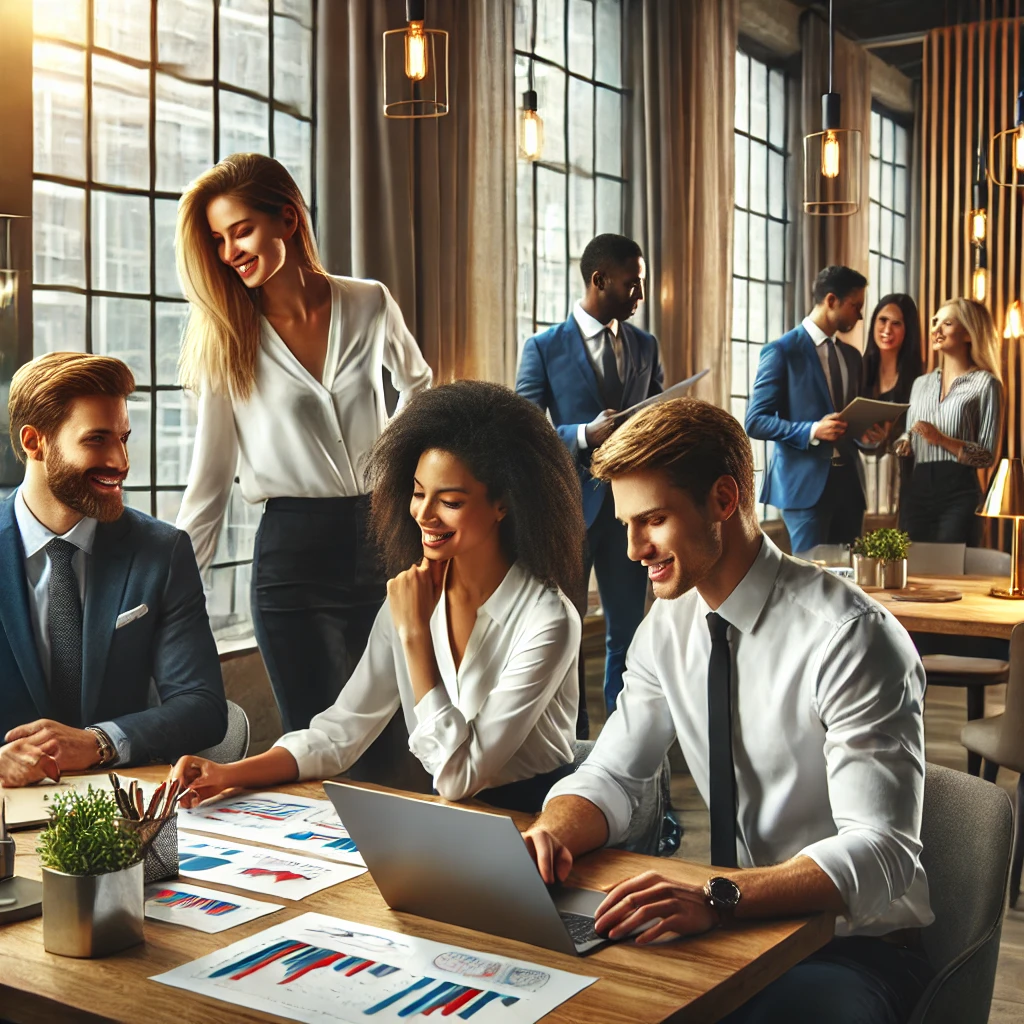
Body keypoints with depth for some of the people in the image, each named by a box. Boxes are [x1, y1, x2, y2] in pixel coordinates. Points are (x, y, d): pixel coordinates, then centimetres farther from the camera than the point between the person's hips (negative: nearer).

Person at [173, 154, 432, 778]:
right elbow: (211, 479, 3)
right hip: (293, 553, -1)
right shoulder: (228, 341, 0)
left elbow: (418, 383, 23)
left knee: (393, 746, 7)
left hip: (381, 539, 1)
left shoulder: (370, 306, 2)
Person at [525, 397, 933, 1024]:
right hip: (732, 924, 6)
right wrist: (551, 835, -18)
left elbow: (882, 853, -25)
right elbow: (610, 777, 5)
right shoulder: (669, 627, 2)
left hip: (855, 944, -6)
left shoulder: (853, 640, -20)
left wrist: (717, 898, -39)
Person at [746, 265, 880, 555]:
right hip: (806, 481, -7)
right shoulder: (782, 351, -6)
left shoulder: (851, 355, 16)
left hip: (848, 479, 7)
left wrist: (867, 431, 1)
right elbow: (756, 421, -10)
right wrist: (812, 430, -22)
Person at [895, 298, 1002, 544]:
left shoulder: (985, 384, 0)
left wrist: (941, 439, -17)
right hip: (917, 491, 5)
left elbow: (987, 455, -6)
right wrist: (902, 444, -1)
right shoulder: (921, 383, 16)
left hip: (959, 495, -5)